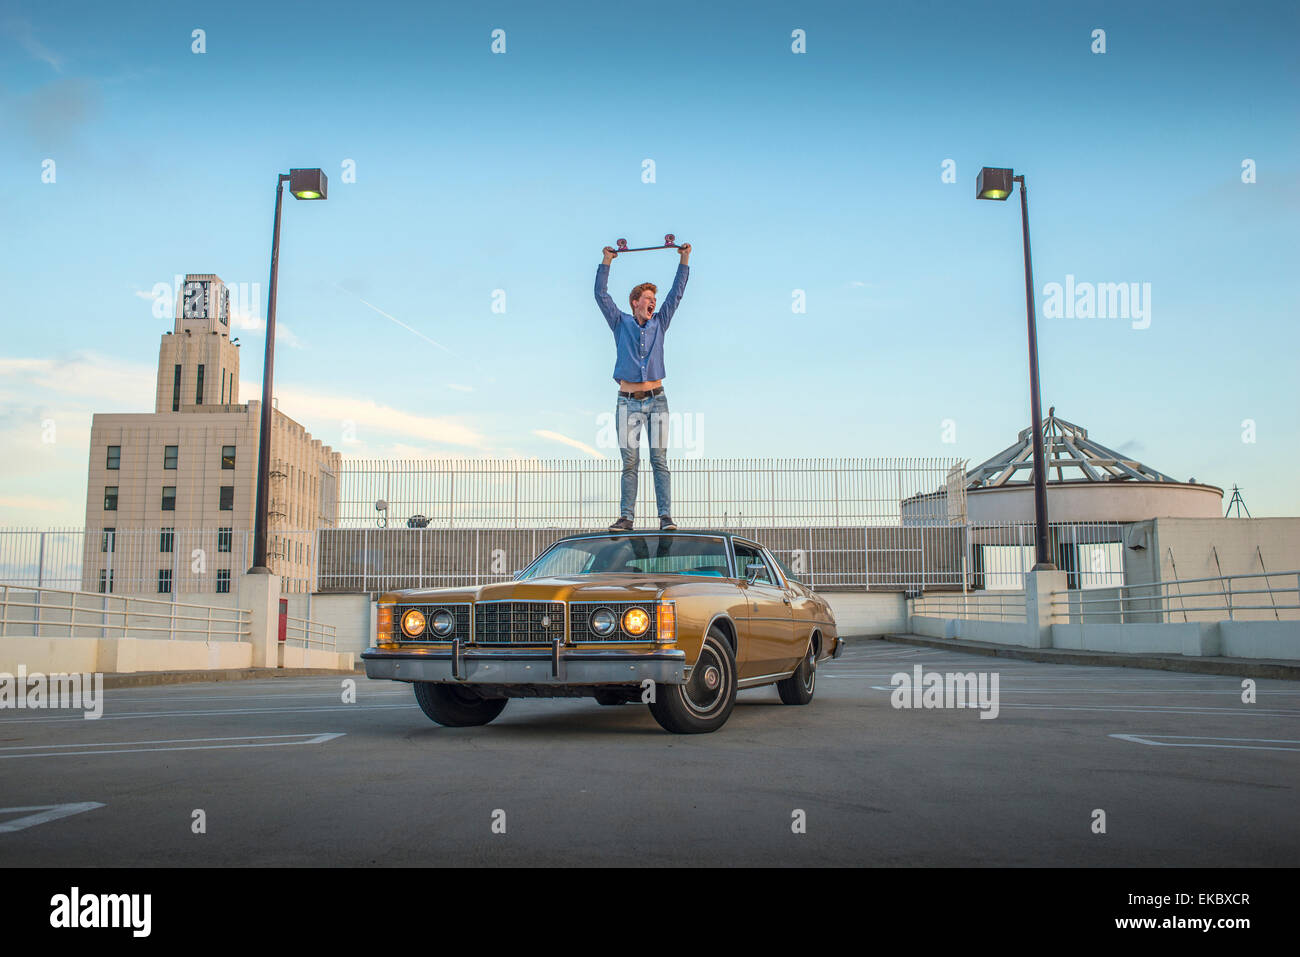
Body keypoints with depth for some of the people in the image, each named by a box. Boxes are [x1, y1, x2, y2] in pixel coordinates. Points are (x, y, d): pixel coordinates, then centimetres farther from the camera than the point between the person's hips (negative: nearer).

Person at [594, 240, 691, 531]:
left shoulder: (659, 323, 15)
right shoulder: (621, 323, 11)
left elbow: (676, 293, 16)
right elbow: (601, 294, 8)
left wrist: (684, 259, 12)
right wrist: (607, 261, 4)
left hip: (656, 399, 1)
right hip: (628, 401, -1)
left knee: (660, 460, -4)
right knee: (630, 463, -2)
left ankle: (665, 516, -8)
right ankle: (626, 517, -3)